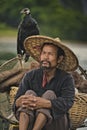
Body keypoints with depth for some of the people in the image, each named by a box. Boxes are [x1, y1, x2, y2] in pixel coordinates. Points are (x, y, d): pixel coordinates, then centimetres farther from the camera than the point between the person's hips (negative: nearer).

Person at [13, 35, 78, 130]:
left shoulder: (66, 79, -6)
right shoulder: (30, 76, 2)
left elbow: (67, 102, -23)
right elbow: (17, 102, -7)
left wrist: (44, 103, -42)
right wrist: (19, 101, -34)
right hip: (31, 122, 2)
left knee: (49, 94, -25)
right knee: (29, 93, -22)